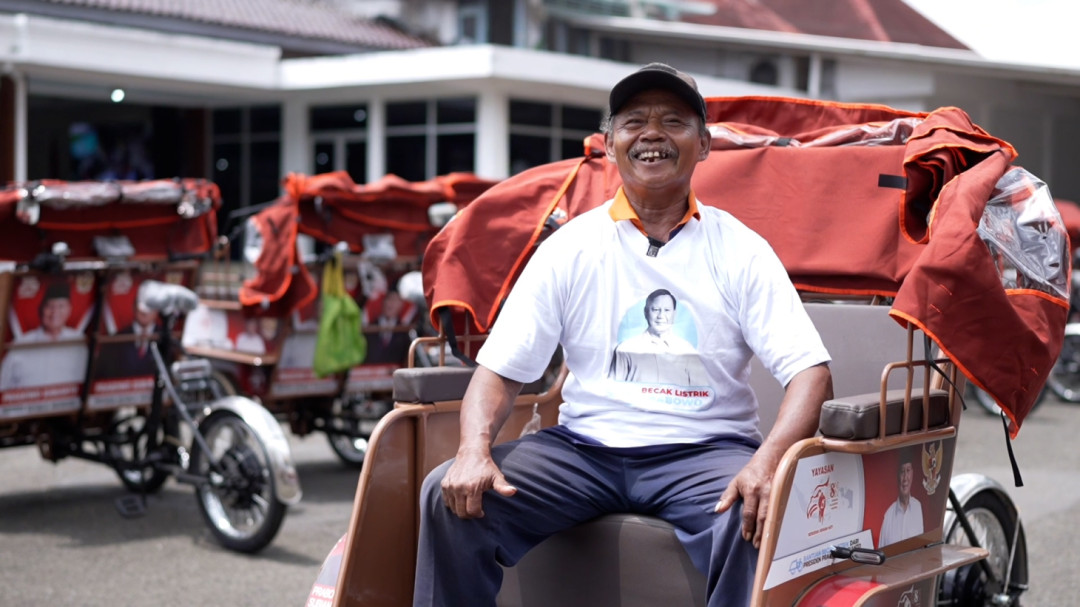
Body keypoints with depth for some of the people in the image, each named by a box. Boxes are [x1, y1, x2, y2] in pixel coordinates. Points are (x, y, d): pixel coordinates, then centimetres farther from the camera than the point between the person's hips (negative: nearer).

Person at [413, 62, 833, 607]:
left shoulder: (740, 251, 2)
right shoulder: (569, 247, 7)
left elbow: (810, 373, -6)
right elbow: (499, 369, 4)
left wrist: (769, 460, -26)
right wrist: (474, 450, -17)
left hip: (704, 450, -2)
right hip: (584, 447, 2)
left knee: (759, 514, -33)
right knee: (451, 494, -17)